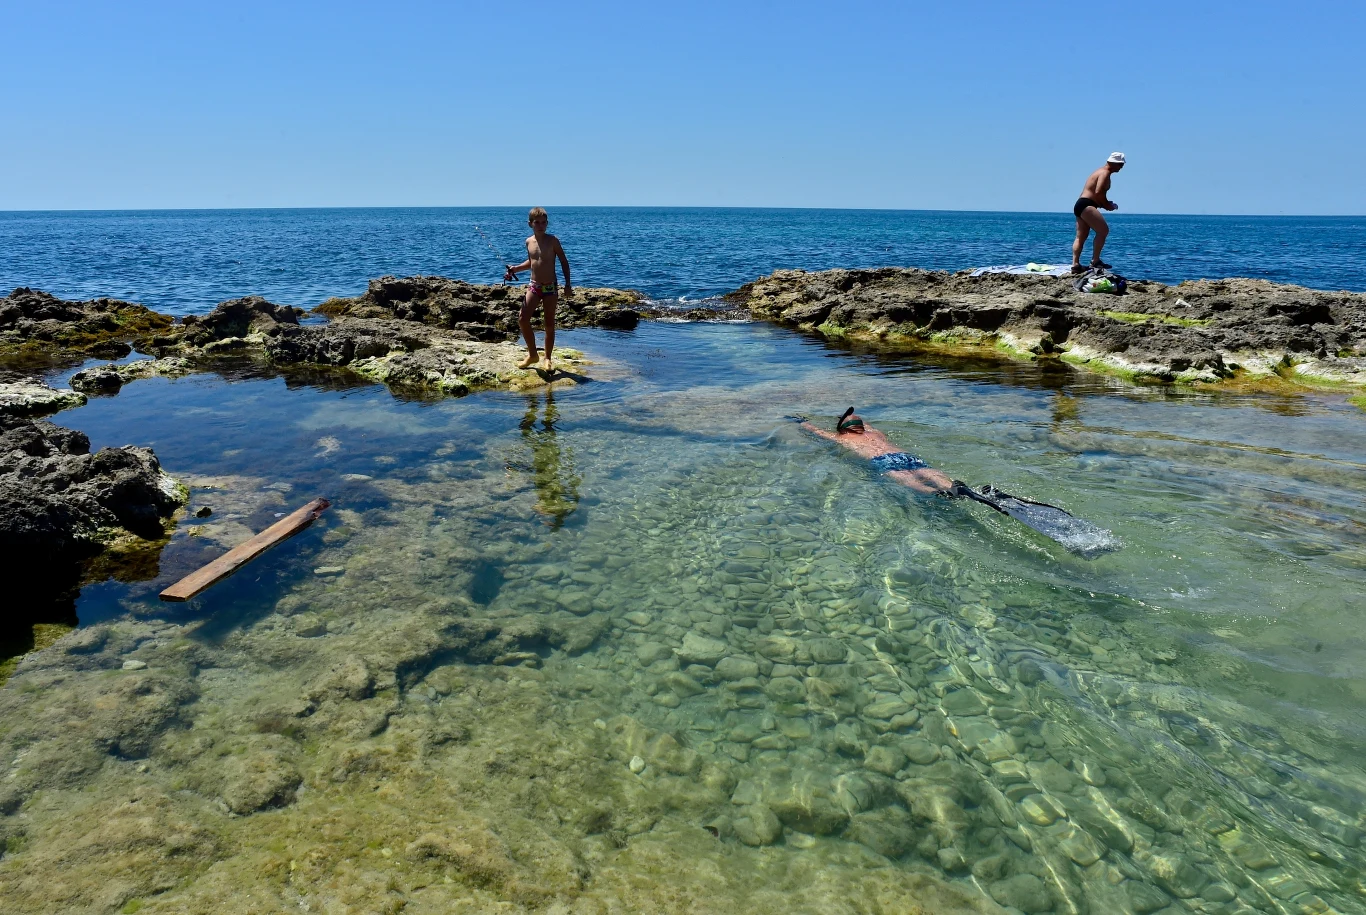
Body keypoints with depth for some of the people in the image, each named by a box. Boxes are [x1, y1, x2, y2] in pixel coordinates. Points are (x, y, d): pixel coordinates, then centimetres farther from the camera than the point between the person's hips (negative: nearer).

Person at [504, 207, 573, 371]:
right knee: (523, 319, -7)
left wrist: (567, 284, -6)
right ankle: (532, 354, 9)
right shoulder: (529, 241, 6)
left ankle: (547, 358, 18)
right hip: (533, 286, 4)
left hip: (550, 287, -4)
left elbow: (564, 261, -2)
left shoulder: (552, 240, -7)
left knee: (549, 324, 3)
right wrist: (515, 269, 6)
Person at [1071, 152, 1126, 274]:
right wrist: (1107, 205, -7)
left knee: (1081, 237, 6)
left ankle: (1075, 264, 1)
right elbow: (1098, 192, -20)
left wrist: (1106, 204, 10)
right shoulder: (1105, 173, -7)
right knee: (1103, 230, -15)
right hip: (1086, 205, -11)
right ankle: (1095, 261, -16)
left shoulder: (1102, 172, 24)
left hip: (1080, 205, 11)